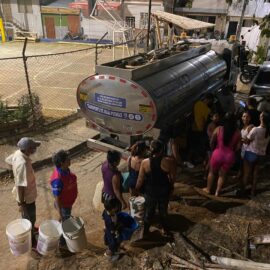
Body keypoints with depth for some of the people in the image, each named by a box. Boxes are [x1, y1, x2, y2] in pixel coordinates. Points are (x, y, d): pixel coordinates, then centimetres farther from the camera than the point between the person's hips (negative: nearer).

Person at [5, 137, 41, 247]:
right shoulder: (23, 164, -38)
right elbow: (20, 186, -31)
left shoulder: (17, 153, -11)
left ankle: (30, 229, 57)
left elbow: (7, 160, 11)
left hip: (27, 193, 8)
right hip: (27, 197, -8)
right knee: (30, 218, 15)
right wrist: (21, 203, -22)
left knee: (27, 216, 32)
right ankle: (31, 241, 37)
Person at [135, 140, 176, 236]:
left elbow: (140, 179, -10)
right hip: (164, 190, 0)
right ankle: (165, 229, 45)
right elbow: (173, 178, -9)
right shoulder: (169, 161, -22)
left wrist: (137, 189, 7)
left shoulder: (145, 162, -20)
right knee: (163, 210, 25)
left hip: (150, 191, 0)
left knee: (148, 211, 22)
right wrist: (171, 187, 10)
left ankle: (145, 230, 41)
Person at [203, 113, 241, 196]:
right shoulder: (237, 133, -8)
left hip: (218, 153, -1)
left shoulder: (218, 129, -10)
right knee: (222, 175, 17)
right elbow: (237, 147, -2)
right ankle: (217, 192, 23)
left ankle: (208, 189, 34)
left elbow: (212, 143, -1)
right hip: (229, 156, 1)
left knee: (212, 172, 21)